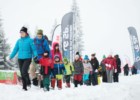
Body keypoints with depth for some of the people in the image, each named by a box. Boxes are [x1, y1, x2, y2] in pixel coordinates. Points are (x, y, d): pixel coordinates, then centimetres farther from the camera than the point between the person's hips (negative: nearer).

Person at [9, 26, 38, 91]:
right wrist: (11, 56, 8)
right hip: (20, 58, 5)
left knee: (24, 71, -19)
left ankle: (28, 82, 5)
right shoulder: (19, 41, 10)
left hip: (27, 58, -5)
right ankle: (24, 86, 14)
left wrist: (35, 55, -19)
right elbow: (15, 49, 13)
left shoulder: (30, 40, -4)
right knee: (22, 73, 5)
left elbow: (34, 49, -5)